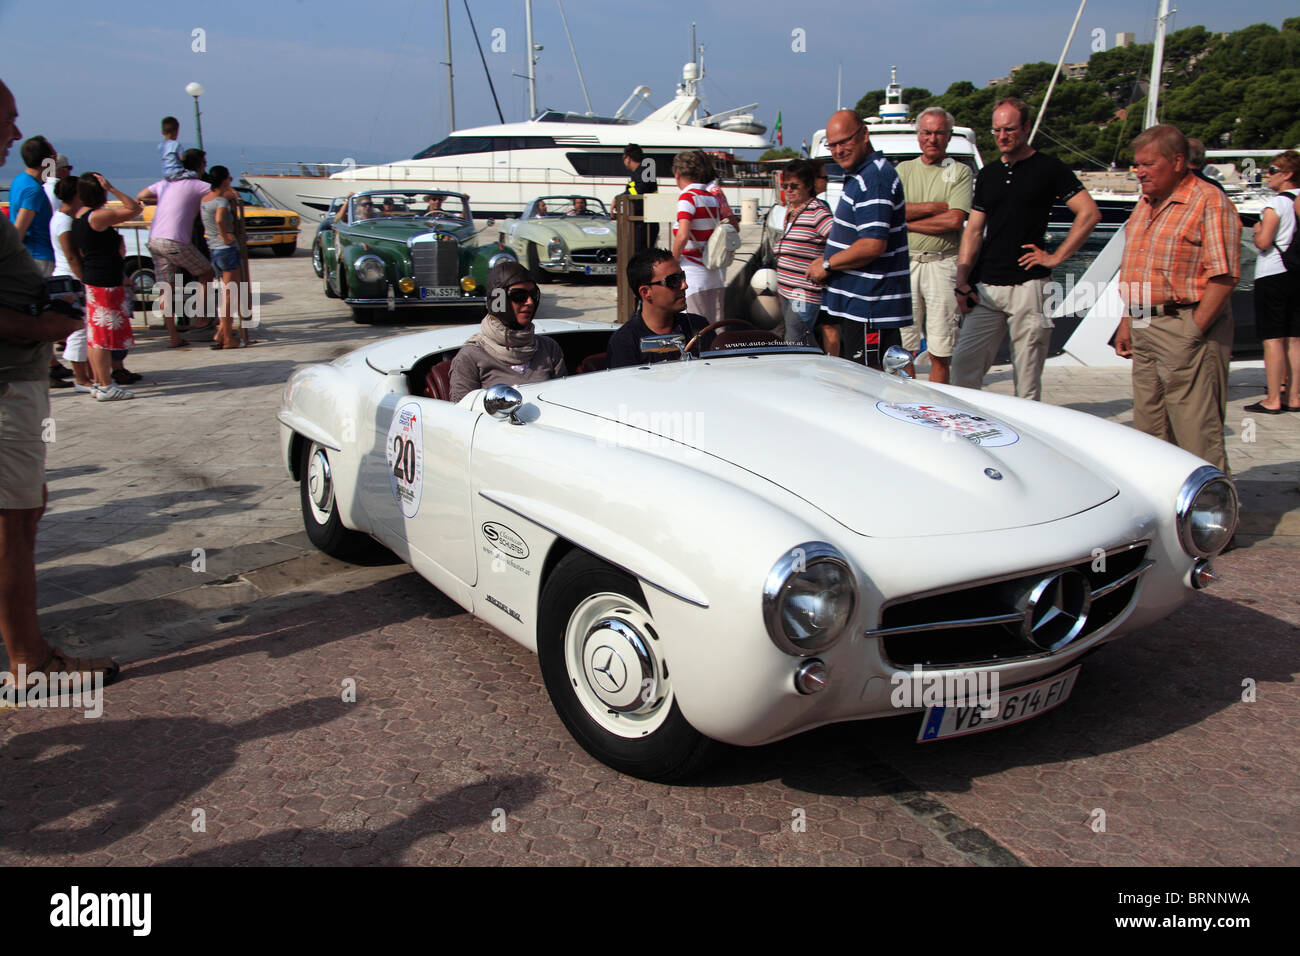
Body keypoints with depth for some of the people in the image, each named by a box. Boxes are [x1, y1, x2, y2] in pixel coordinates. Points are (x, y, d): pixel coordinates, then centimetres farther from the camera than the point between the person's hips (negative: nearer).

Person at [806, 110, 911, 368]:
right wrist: (828, 262, 14)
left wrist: (828, 264, -13)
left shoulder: (874, 178, -17)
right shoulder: (860, 176, 18)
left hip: (870, 307, -11)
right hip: (856, 304, 11)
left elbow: (873, 245, -25)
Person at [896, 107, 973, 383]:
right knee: (905, 348, 2)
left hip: (942, 264, -2)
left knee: (940, 350, 0)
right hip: (905, 262, 2)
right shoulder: (903, 170, 14)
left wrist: (906, 222, -5)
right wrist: (935, 207, -6)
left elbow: (955, 220, -9)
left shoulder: (961, 172, 6)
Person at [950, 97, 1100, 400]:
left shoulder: (1049, 168, 1)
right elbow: (973, 231, 13)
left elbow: (1089, 213, -2)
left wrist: (1057, 256, -6)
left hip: (1028, 286, -4)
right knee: (964, 364, -1)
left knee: (1027, 375, 1)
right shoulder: (987, 174, 15)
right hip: (985, 286, 4)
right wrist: (962, 282, 3)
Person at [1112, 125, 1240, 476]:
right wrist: (1127, 323, 16)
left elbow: (1223, 276, -16)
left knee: (1197, 432, -5)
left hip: (1187, 328, -8)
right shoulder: (1146, 204, 16)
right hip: (1144, 329, 9)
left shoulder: (1210, 203, -10)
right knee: (1150, 431, 14)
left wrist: (1193, 331, -18)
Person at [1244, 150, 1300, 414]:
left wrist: (1256, 232, 1)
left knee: (1272, 339, -5)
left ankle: (1273, 400, -3)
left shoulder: (1277, 204, -12)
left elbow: (1263, 242, -18)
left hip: (1273, 275, -8)